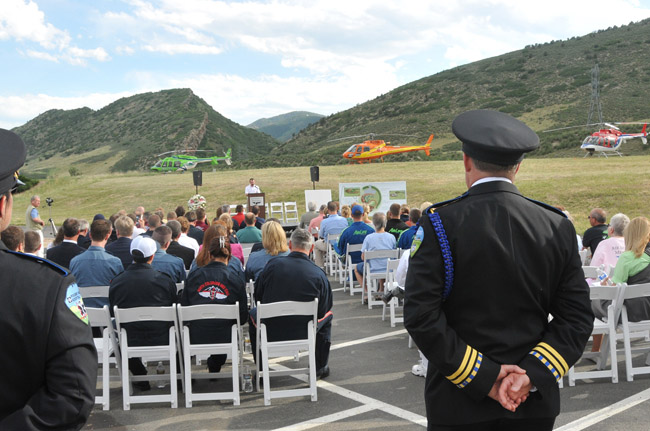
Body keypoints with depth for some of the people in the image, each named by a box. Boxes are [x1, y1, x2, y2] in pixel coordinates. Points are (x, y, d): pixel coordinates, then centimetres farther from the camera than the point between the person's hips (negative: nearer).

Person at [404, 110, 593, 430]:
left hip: (460, 404, -3)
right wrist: (533, 375, -8)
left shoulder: (440, 223, -12)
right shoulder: (558, 227, -2)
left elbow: (420, 315, -17)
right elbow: (577, 317, -3)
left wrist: (481, 376, -13)